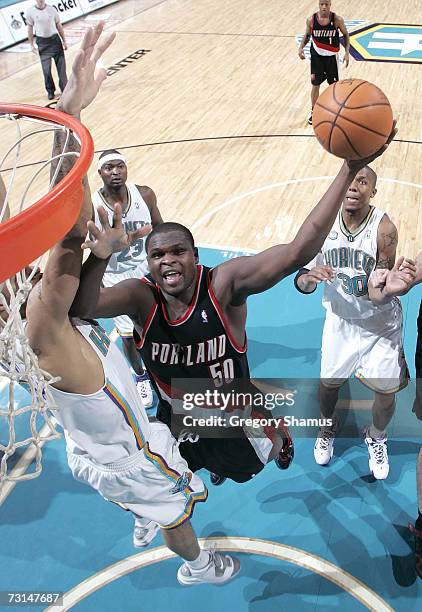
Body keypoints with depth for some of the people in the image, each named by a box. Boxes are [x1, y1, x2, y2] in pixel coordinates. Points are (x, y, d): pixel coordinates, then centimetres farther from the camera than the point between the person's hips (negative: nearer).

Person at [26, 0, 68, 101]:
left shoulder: (51, 9, -1)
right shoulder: (30, 12, -4)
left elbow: (59, 26, 7)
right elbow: (30, 28, 3)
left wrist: (64, 41, 7)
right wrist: (31, 45, 0)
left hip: (55, 39, 1)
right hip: (42, 43, -1)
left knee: (61, 67, 2)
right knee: (46, 69, -1)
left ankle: (64, 89, 14)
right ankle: (50, 91, 15)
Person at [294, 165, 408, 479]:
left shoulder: (383, 228, -24)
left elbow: (378, 294, -26)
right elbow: (301, 282, -9)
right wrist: (309, 277, -33)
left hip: (380, 324, -2)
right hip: (340, 320, 3)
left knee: (386, 392, 6)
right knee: (329, 382, 15)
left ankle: (376, 438, 40)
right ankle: (328, 430, 48)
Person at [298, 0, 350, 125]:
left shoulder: (337, 20, -16)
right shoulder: (311, 20, -12)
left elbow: (346, 35, -3)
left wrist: (347, 52, -14)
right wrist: (301, 47, -14)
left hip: (331, 56, -1)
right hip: (316, 55, 1)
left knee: (334, 84, 10)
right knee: (315, 83, 7)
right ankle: (313, 111, 25)